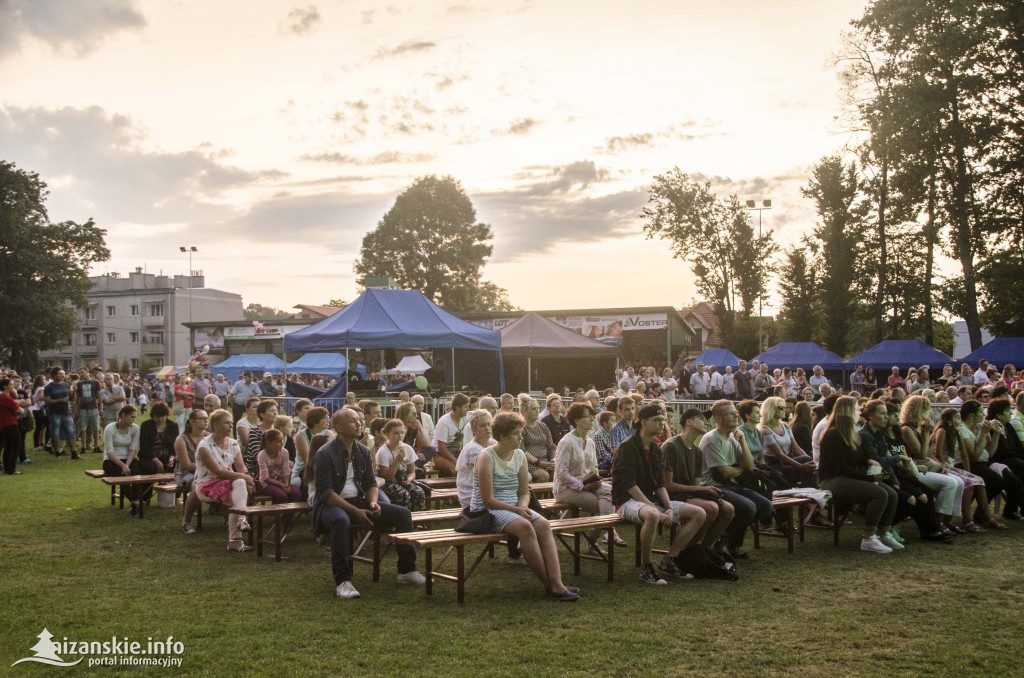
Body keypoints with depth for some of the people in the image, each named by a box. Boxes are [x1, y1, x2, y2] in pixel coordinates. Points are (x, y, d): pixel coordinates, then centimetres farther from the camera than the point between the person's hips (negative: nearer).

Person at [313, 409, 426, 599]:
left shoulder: (363, 451, 7)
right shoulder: (325, 454, -13)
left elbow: (371, 483, 11)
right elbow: (326, 492, -18)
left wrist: (373, 502, -11)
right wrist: (355, 511, -24)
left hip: (359, 501, 7)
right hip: (331, 504, -7)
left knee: (403, 514, -6)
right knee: (341, 521, -42)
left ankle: (406, 570, 4)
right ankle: (342, 581, -34)